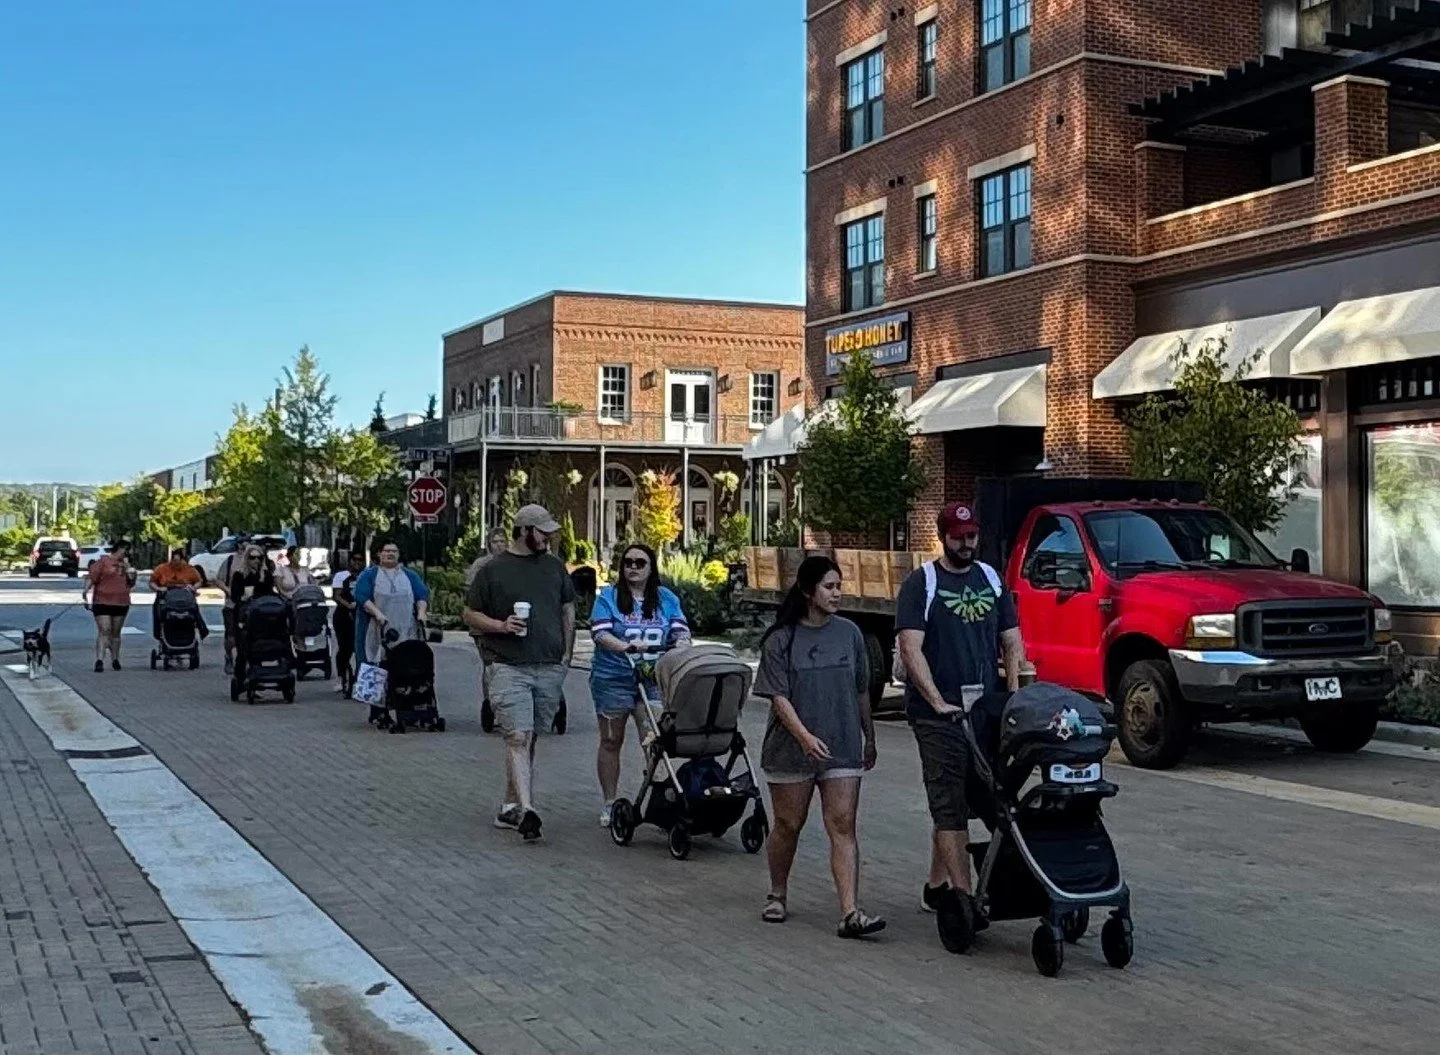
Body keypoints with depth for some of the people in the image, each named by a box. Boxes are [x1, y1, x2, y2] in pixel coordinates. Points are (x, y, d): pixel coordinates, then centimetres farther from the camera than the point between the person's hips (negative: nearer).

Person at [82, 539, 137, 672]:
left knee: (116, 633, 12)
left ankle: (115, 660, 21)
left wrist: (128, 568, 2)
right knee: (104, 631, -13)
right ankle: (99, 660, -18)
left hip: (121, 603, 5)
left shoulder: (125, 563, 16)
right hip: (102, 602, -5)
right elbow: (92, 577, -10)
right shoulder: (104, 561, -2)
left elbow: (131, 583, 17)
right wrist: (86, 590, -26)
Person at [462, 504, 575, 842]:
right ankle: (526, 810, -22)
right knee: (518, 737, -14)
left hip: (550, 668, 4)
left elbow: (568, 610, 20)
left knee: (528, 739, 9)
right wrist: (501, 626, -11)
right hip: (508, 666, -4)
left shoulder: (555, 567, 15)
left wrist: (567, 653, 10)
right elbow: (470, 615, 6)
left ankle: (510, 807, 20)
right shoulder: (492, 570, 3)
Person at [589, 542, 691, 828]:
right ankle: (609, 804, 20)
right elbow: (600, 633, -11)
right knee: (611, 741, 9)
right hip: (612, 678, -1)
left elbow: (681, 632, 0)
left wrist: (681, 646, -23)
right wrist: (626, 647, -28)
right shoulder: (608, 597, 1)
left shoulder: (667, 599, 9)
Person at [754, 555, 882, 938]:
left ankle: (851, 913, -12)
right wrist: (805, 736, -23)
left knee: (843, 827, -6)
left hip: (843, 748, 2)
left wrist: (869, 737, 20)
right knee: (788, 825, 10)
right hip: (791, 748, -2)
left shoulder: (849, 633, 6)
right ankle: (777, 896, 30)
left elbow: (861, 691, 15)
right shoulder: (780, 640, -4)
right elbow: (778, 697, -10)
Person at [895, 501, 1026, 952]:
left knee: (953, 800, 13)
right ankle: (961, 894, -15)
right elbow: (911, 649, -10)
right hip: (938, 713, -5)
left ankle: (936, 886, 25)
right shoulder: (921, 584, -2)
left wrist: (1013, 695, 3)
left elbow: (1011, 641, 16)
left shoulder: (991, 580, 15)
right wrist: (939, 703, -18)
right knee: (950, 803, -10)